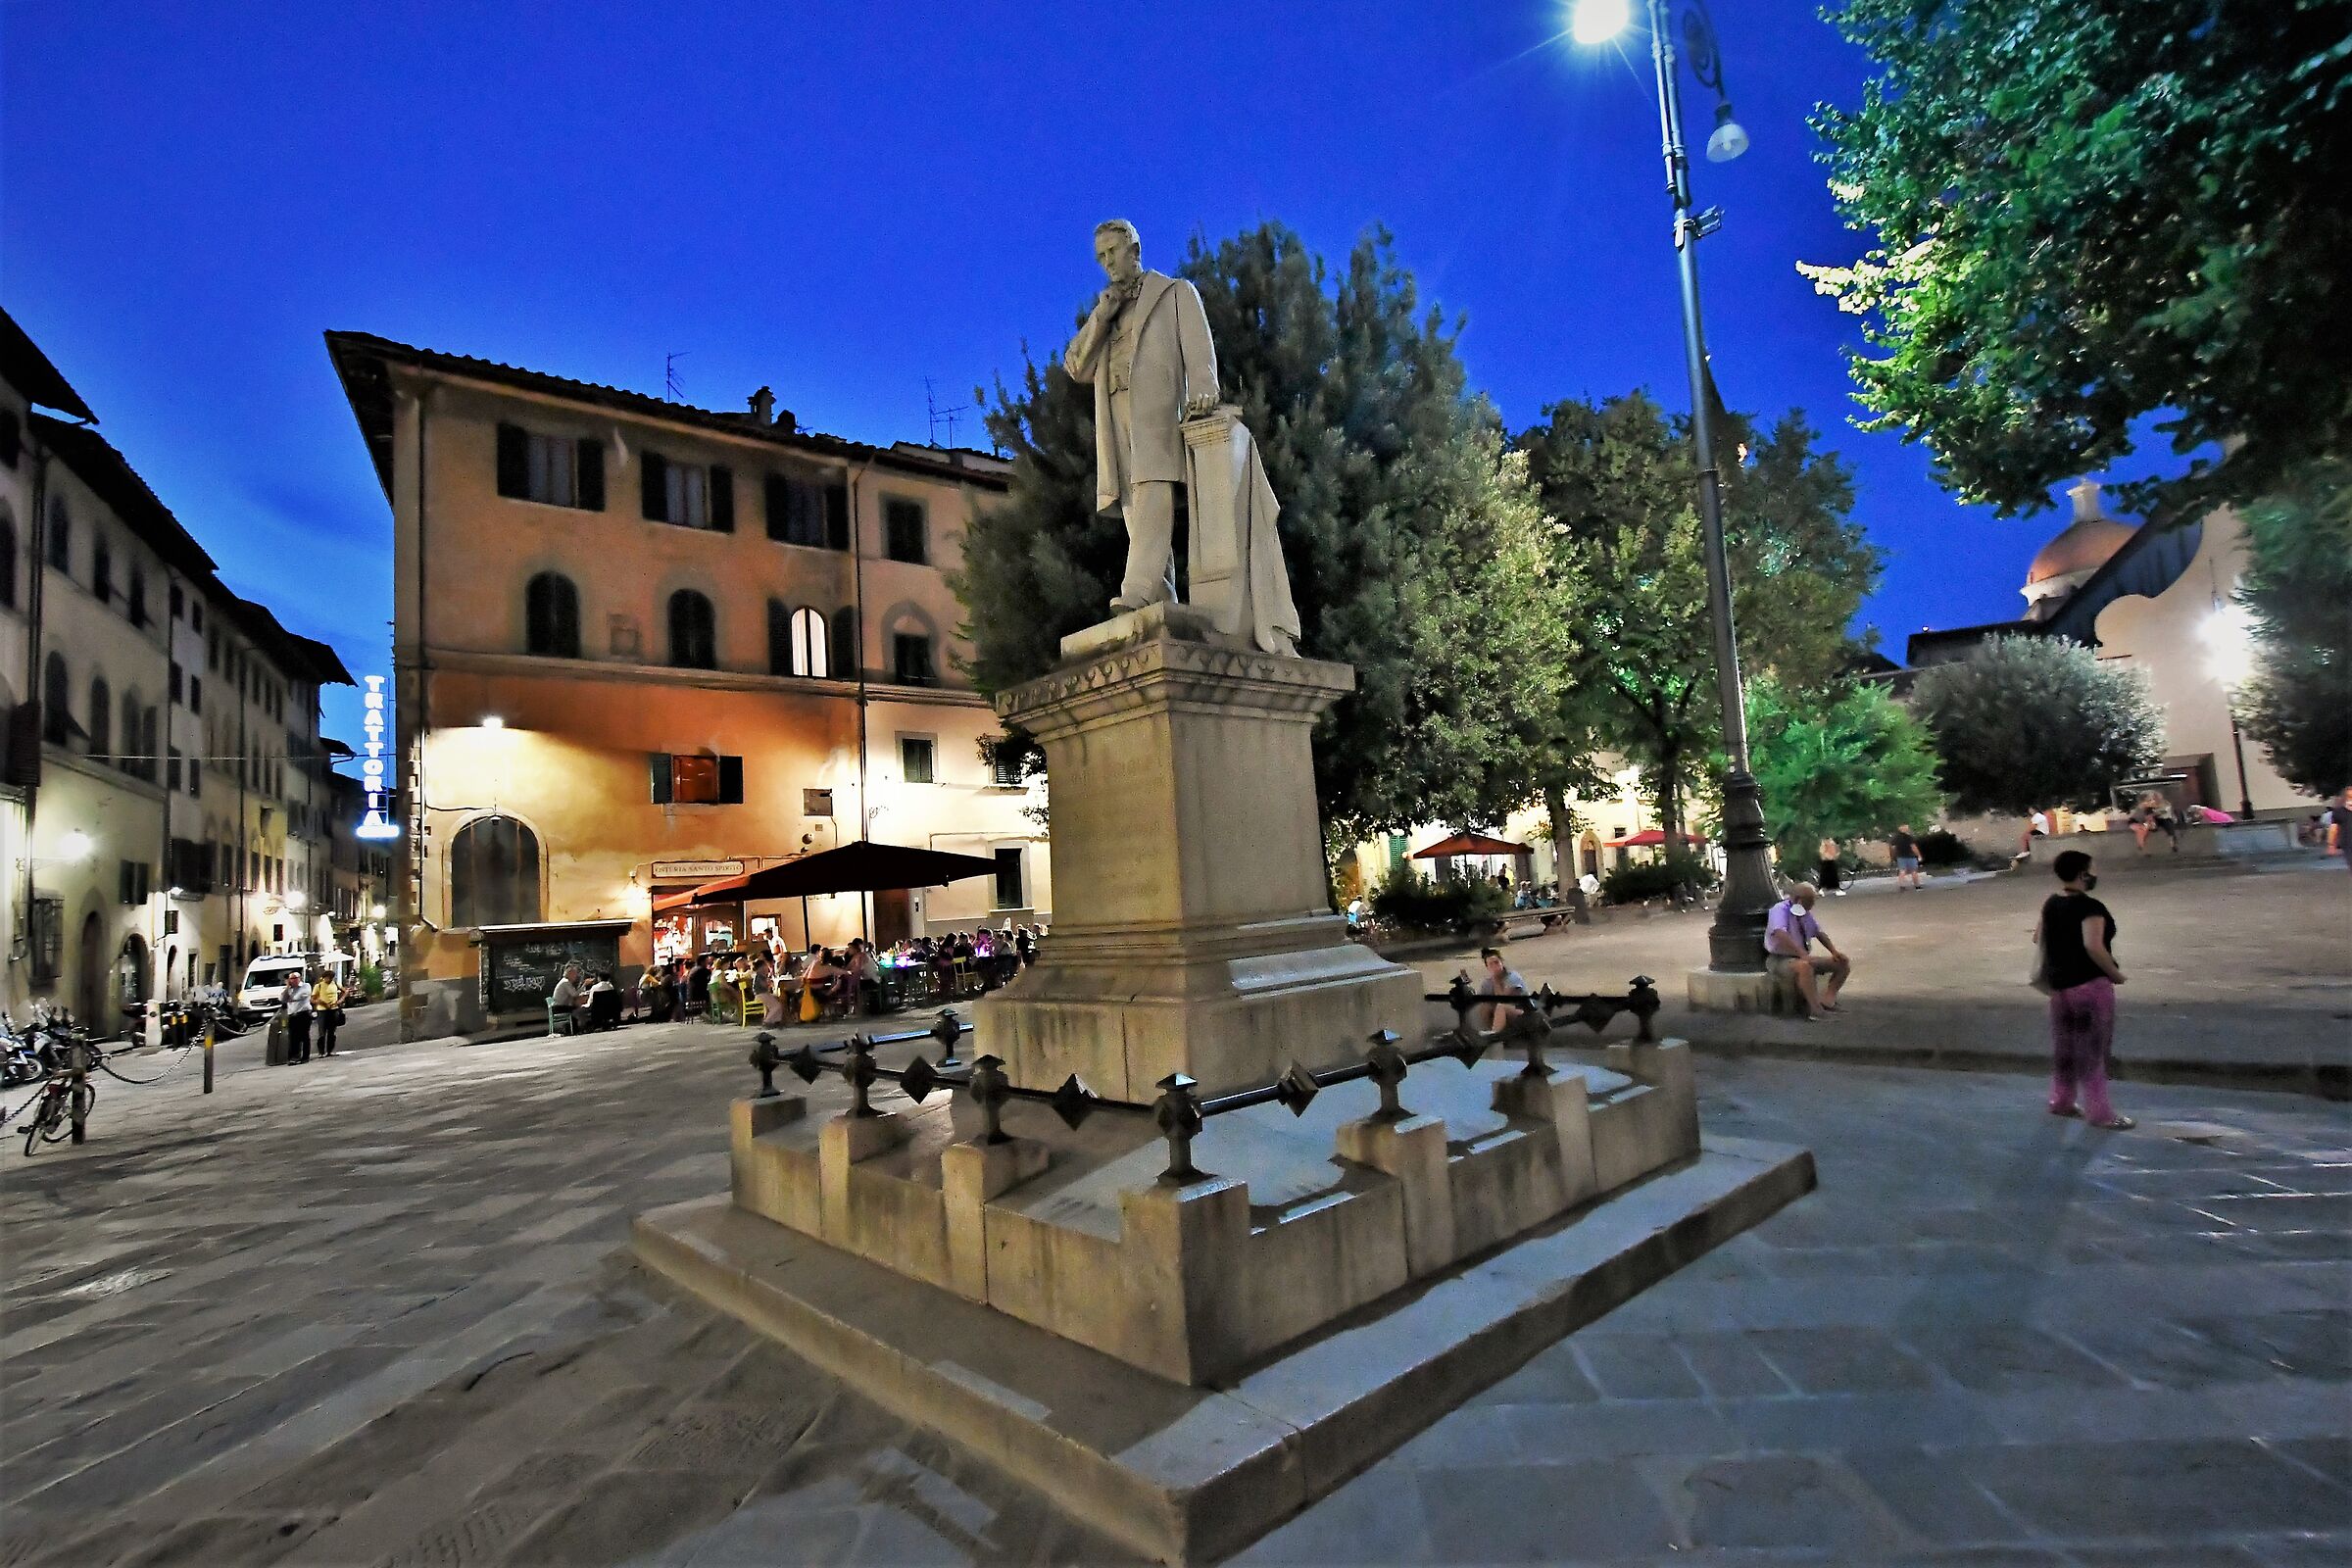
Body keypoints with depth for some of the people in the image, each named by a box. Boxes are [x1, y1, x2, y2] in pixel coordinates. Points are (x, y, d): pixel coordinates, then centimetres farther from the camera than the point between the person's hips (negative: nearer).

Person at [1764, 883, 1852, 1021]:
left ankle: (1828, 1000, -14)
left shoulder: (1806, 913, 9)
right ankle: (1816, 1010, -36)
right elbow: (1780, 934, -33)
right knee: (1804, 966, -40)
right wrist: (1802, 954, -37)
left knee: (1843, 963, 0)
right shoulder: (1780, 910, -16)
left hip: (1804, 958, 9)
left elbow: (1819, 932, 18)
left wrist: (1834, 951, 2)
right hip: (1780, 960, -9)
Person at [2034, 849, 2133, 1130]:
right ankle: (2100, 1112, 8)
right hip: (2090, 984, -7)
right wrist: (2115, 973, -18)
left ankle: (2061, 1101, 28)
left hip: (2058, 983, 7)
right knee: (2093, 1048, 1)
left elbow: (2038, 937, 15)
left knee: (2064, 1045, 18)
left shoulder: (2050, 904, 6)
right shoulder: (2090, 907, -18)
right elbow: (2093, 946, -29)